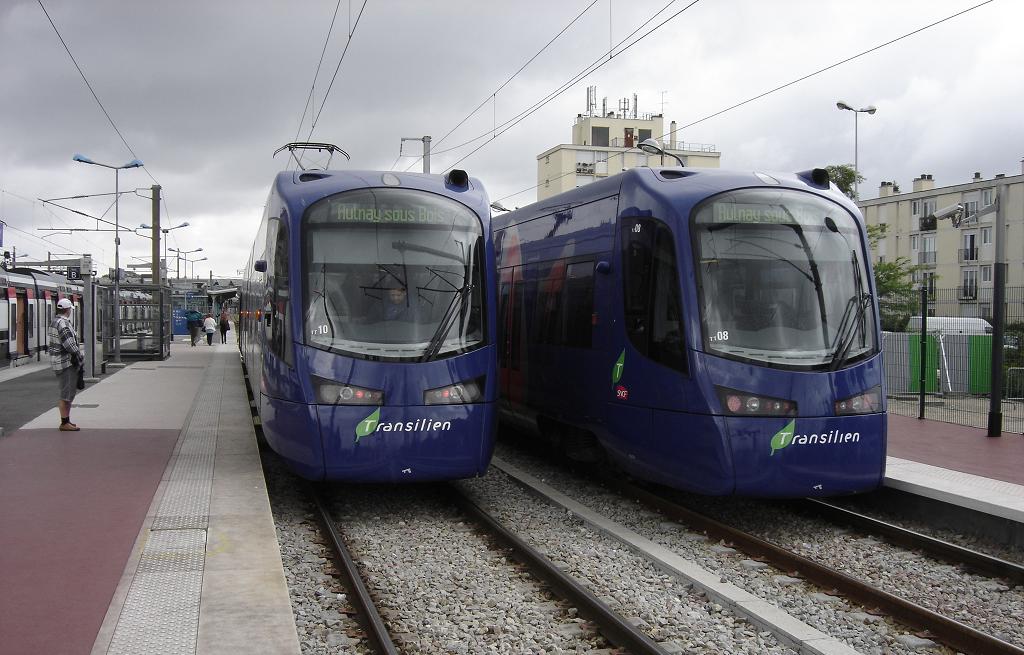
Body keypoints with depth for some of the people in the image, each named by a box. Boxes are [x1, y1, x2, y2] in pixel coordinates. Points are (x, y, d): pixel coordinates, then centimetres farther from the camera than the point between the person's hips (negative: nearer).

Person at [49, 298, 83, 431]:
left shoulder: (55, 321, 14)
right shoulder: (63, 323, -19)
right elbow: (69, 344, -24)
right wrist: (80, 357, -10)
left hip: (59, 361, 10)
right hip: (65, 363, -10)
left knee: (68, 392, 17)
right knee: (67, 393, -6)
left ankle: (66, 420, 23)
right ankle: (64, 423, -3)